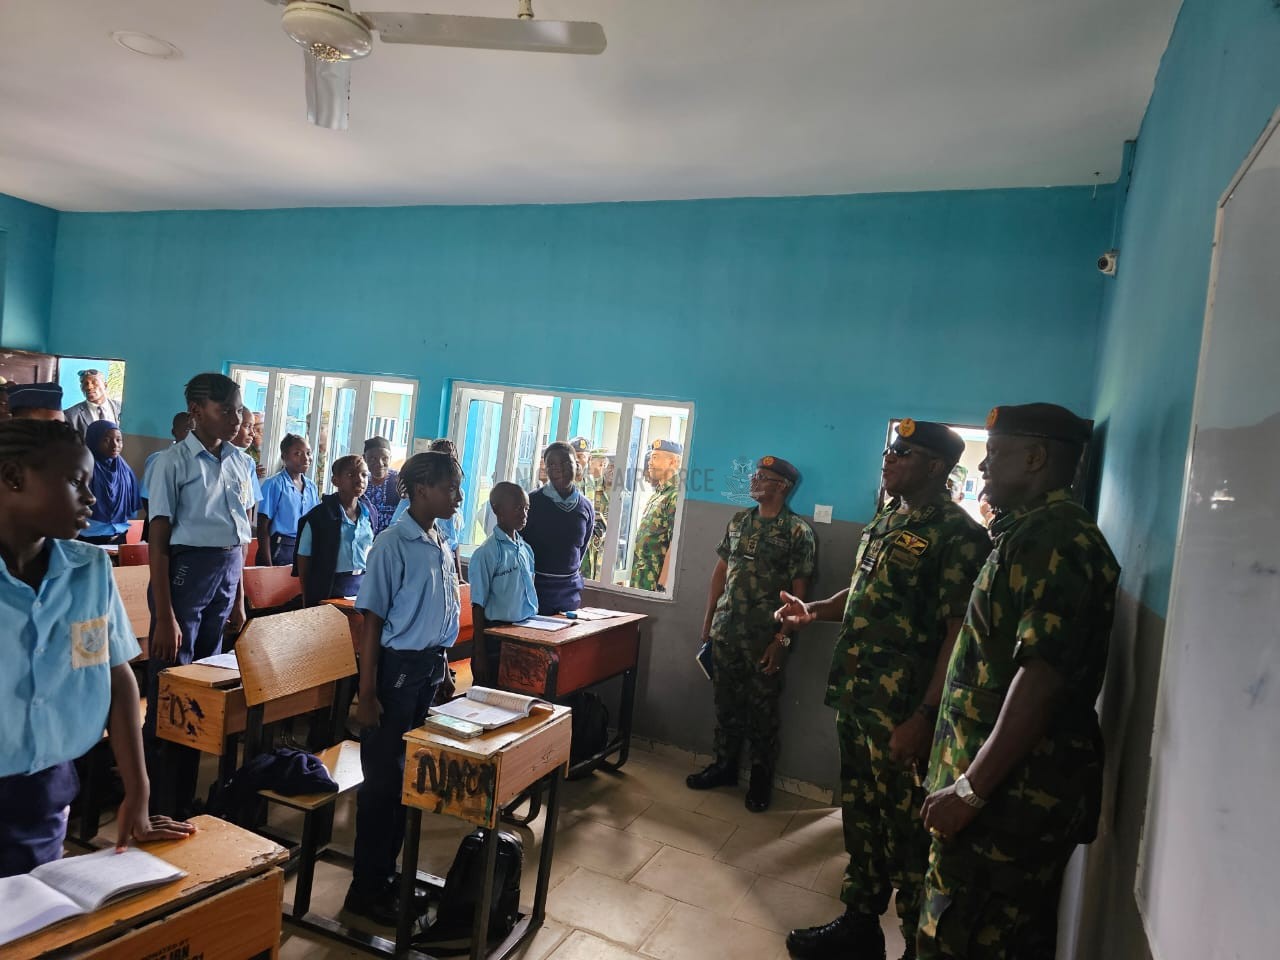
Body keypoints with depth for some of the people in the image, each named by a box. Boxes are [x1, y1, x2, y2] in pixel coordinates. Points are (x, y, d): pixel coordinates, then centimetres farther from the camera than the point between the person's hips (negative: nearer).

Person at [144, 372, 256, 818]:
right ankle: (159, 808, 18)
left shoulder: (241, 463, 8)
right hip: (186, 571, -6)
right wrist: (165, 617, -14)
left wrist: (239, 599, 15)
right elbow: (158, 541, -11)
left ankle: (185, 802, 28)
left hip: (227, 573, 6)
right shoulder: (173, 462, -9)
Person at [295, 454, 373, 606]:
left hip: (362, 586, 4)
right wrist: (307, 601, -4)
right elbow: (304, 558, -5)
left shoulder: (368, 514, 6)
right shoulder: (319, 516, -8)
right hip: (328, 589, -4)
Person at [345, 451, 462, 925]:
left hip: (432, 669, 7)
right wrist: (367, 693, -14)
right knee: (383, 777, 4)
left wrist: (442, 666, 14)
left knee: (411, 774, 16)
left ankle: (389, 871, 32)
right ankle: (366, 887, 20)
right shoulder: (393, 544, -14)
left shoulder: (443, 547, 8)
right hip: (398, 667, -7)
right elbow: (371, 620, -14)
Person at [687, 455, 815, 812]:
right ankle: (724, 765, 30)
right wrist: (709, 618, 10)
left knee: (762, 709, 7)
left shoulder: (798, 531, -9)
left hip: (764, 636, -5)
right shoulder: (738, 521, 8)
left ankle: (761, 778, 23)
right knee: (726, 702, 14)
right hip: (726, 630, 5)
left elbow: (798, 592, -10)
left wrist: (782, 638, -15)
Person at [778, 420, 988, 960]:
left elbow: (958, 632, -18)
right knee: (860, 816, 19)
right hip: (855, 699, 8)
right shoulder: (884, 522, 12)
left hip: (902, 713, -8)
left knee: (907, 833, 4)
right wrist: (814, 611, 6)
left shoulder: (957, 535, -13)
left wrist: (924, 717, -22)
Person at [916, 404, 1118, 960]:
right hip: (1017, 788, 10)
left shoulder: (1055, 538, -17)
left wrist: (970, 787, -23)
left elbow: (1043, 677, -26)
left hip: (1015, 793, -10)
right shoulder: (1031, 534, 16)